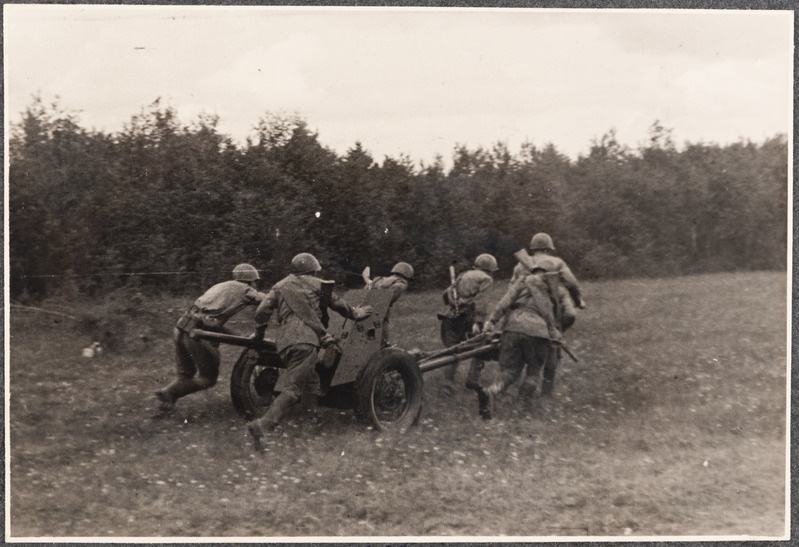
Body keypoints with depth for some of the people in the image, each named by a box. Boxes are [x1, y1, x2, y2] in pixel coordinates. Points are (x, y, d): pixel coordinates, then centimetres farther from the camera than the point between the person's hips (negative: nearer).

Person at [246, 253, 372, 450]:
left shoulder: (280, 286, 25)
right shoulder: (316, 285, 19)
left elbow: (262, 310, 12)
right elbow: (338, 304, 32)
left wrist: (259, 333, 27)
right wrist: (355, 313, 50)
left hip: (283, 341, 5)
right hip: (305, 340, -5)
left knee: (310, 380, 17)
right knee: (293, 388, -14)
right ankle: (263, 425, -29)